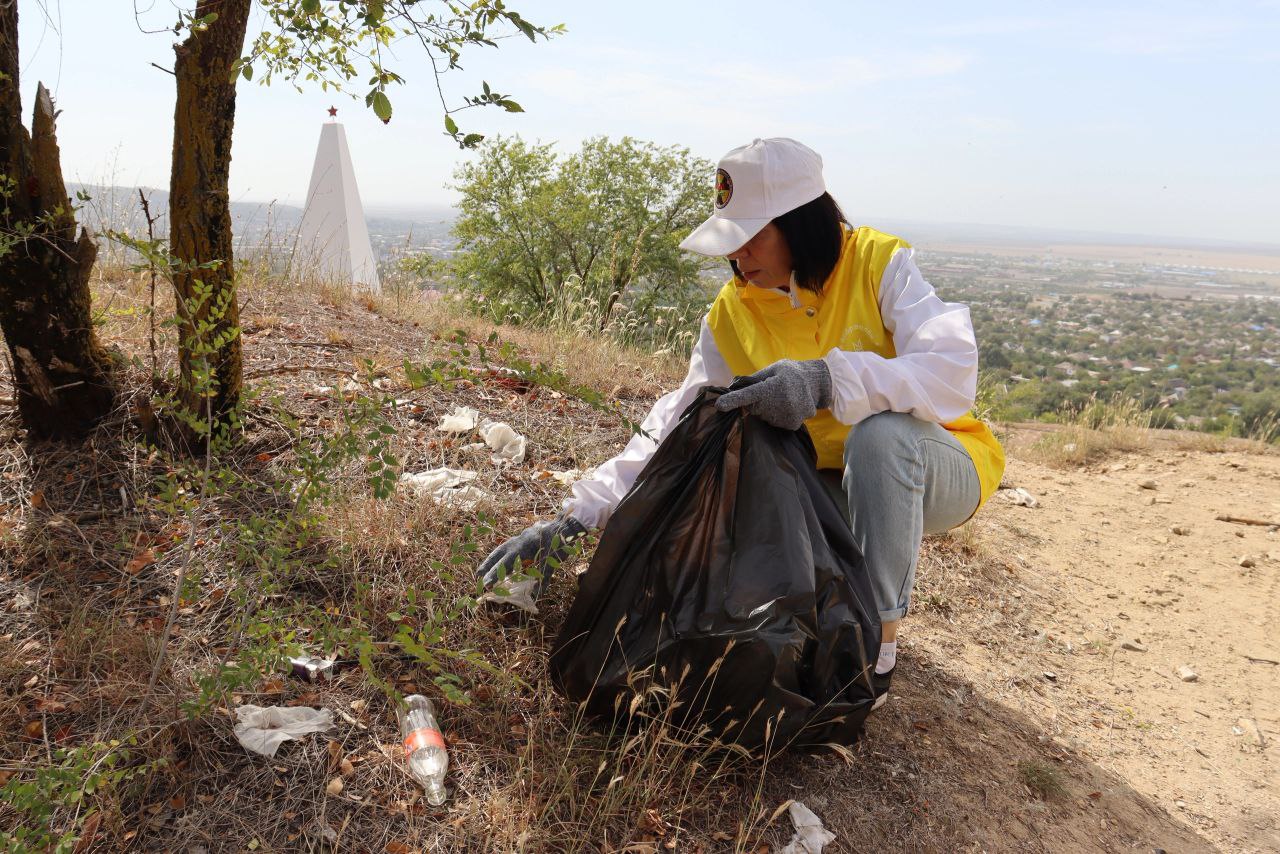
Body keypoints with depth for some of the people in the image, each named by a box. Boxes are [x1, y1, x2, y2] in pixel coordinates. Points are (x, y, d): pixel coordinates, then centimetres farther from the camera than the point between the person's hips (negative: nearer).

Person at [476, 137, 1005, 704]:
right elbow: (677, 423, -10)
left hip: (939, 473, -3)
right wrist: (575, 516, -19)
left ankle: (878, 649, -19)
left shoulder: (880, 264, -16)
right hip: (831, 486, 4)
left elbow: (954, 372, -30)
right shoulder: (733, 313, -6)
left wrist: (828, 380, -46)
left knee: (882, 429, -37)